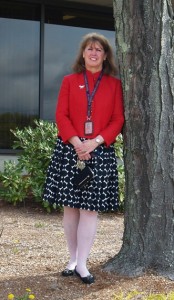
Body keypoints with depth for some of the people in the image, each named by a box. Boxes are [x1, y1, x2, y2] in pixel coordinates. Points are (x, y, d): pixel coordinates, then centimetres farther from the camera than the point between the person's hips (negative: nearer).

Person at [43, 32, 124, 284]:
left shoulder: (114, 84, 8)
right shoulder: (69, 81, 9)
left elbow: (118, 120, 2)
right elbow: (61, 115, 2)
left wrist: (95, 142, -12)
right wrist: (76, 142, -13)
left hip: (100, 151, -1)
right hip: (69, 149, 1)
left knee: (90, 208, -4)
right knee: (70, 207, 5)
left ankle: (82, 264, 2)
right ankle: (73, 260, 16)